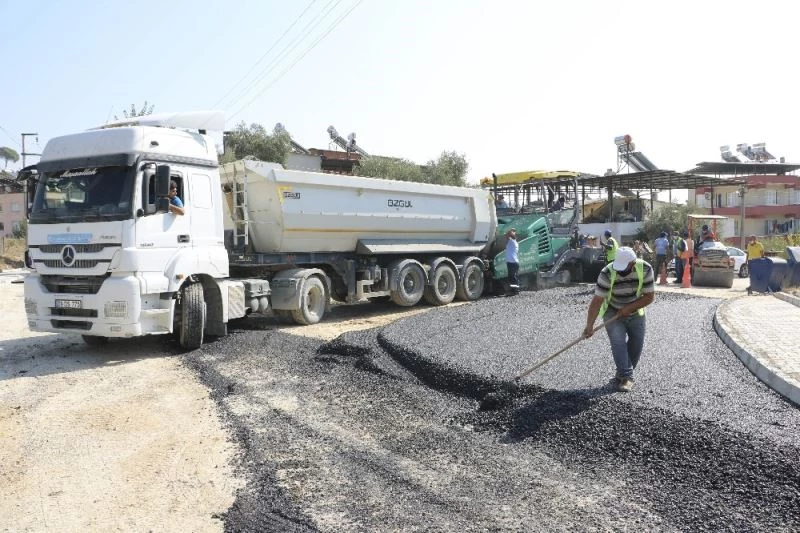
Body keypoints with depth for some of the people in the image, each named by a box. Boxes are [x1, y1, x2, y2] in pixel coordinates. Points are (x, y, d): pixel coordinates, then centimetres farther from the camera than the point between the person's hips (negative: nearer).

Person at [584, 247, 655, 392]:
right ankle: (627, 376, -12)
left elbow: (649, 296, -16)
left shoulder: (645, 269, -24)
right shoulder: (607, 273, -30)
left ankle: (623, 374, 23)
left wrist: (629, 308, -25)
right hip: (613, 312, -3)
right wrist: (590, 325, -37)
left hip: (635, 313, 3)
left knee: (637, 345, 6)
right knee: (618, 341, -20)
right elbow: (597, 300, -31)